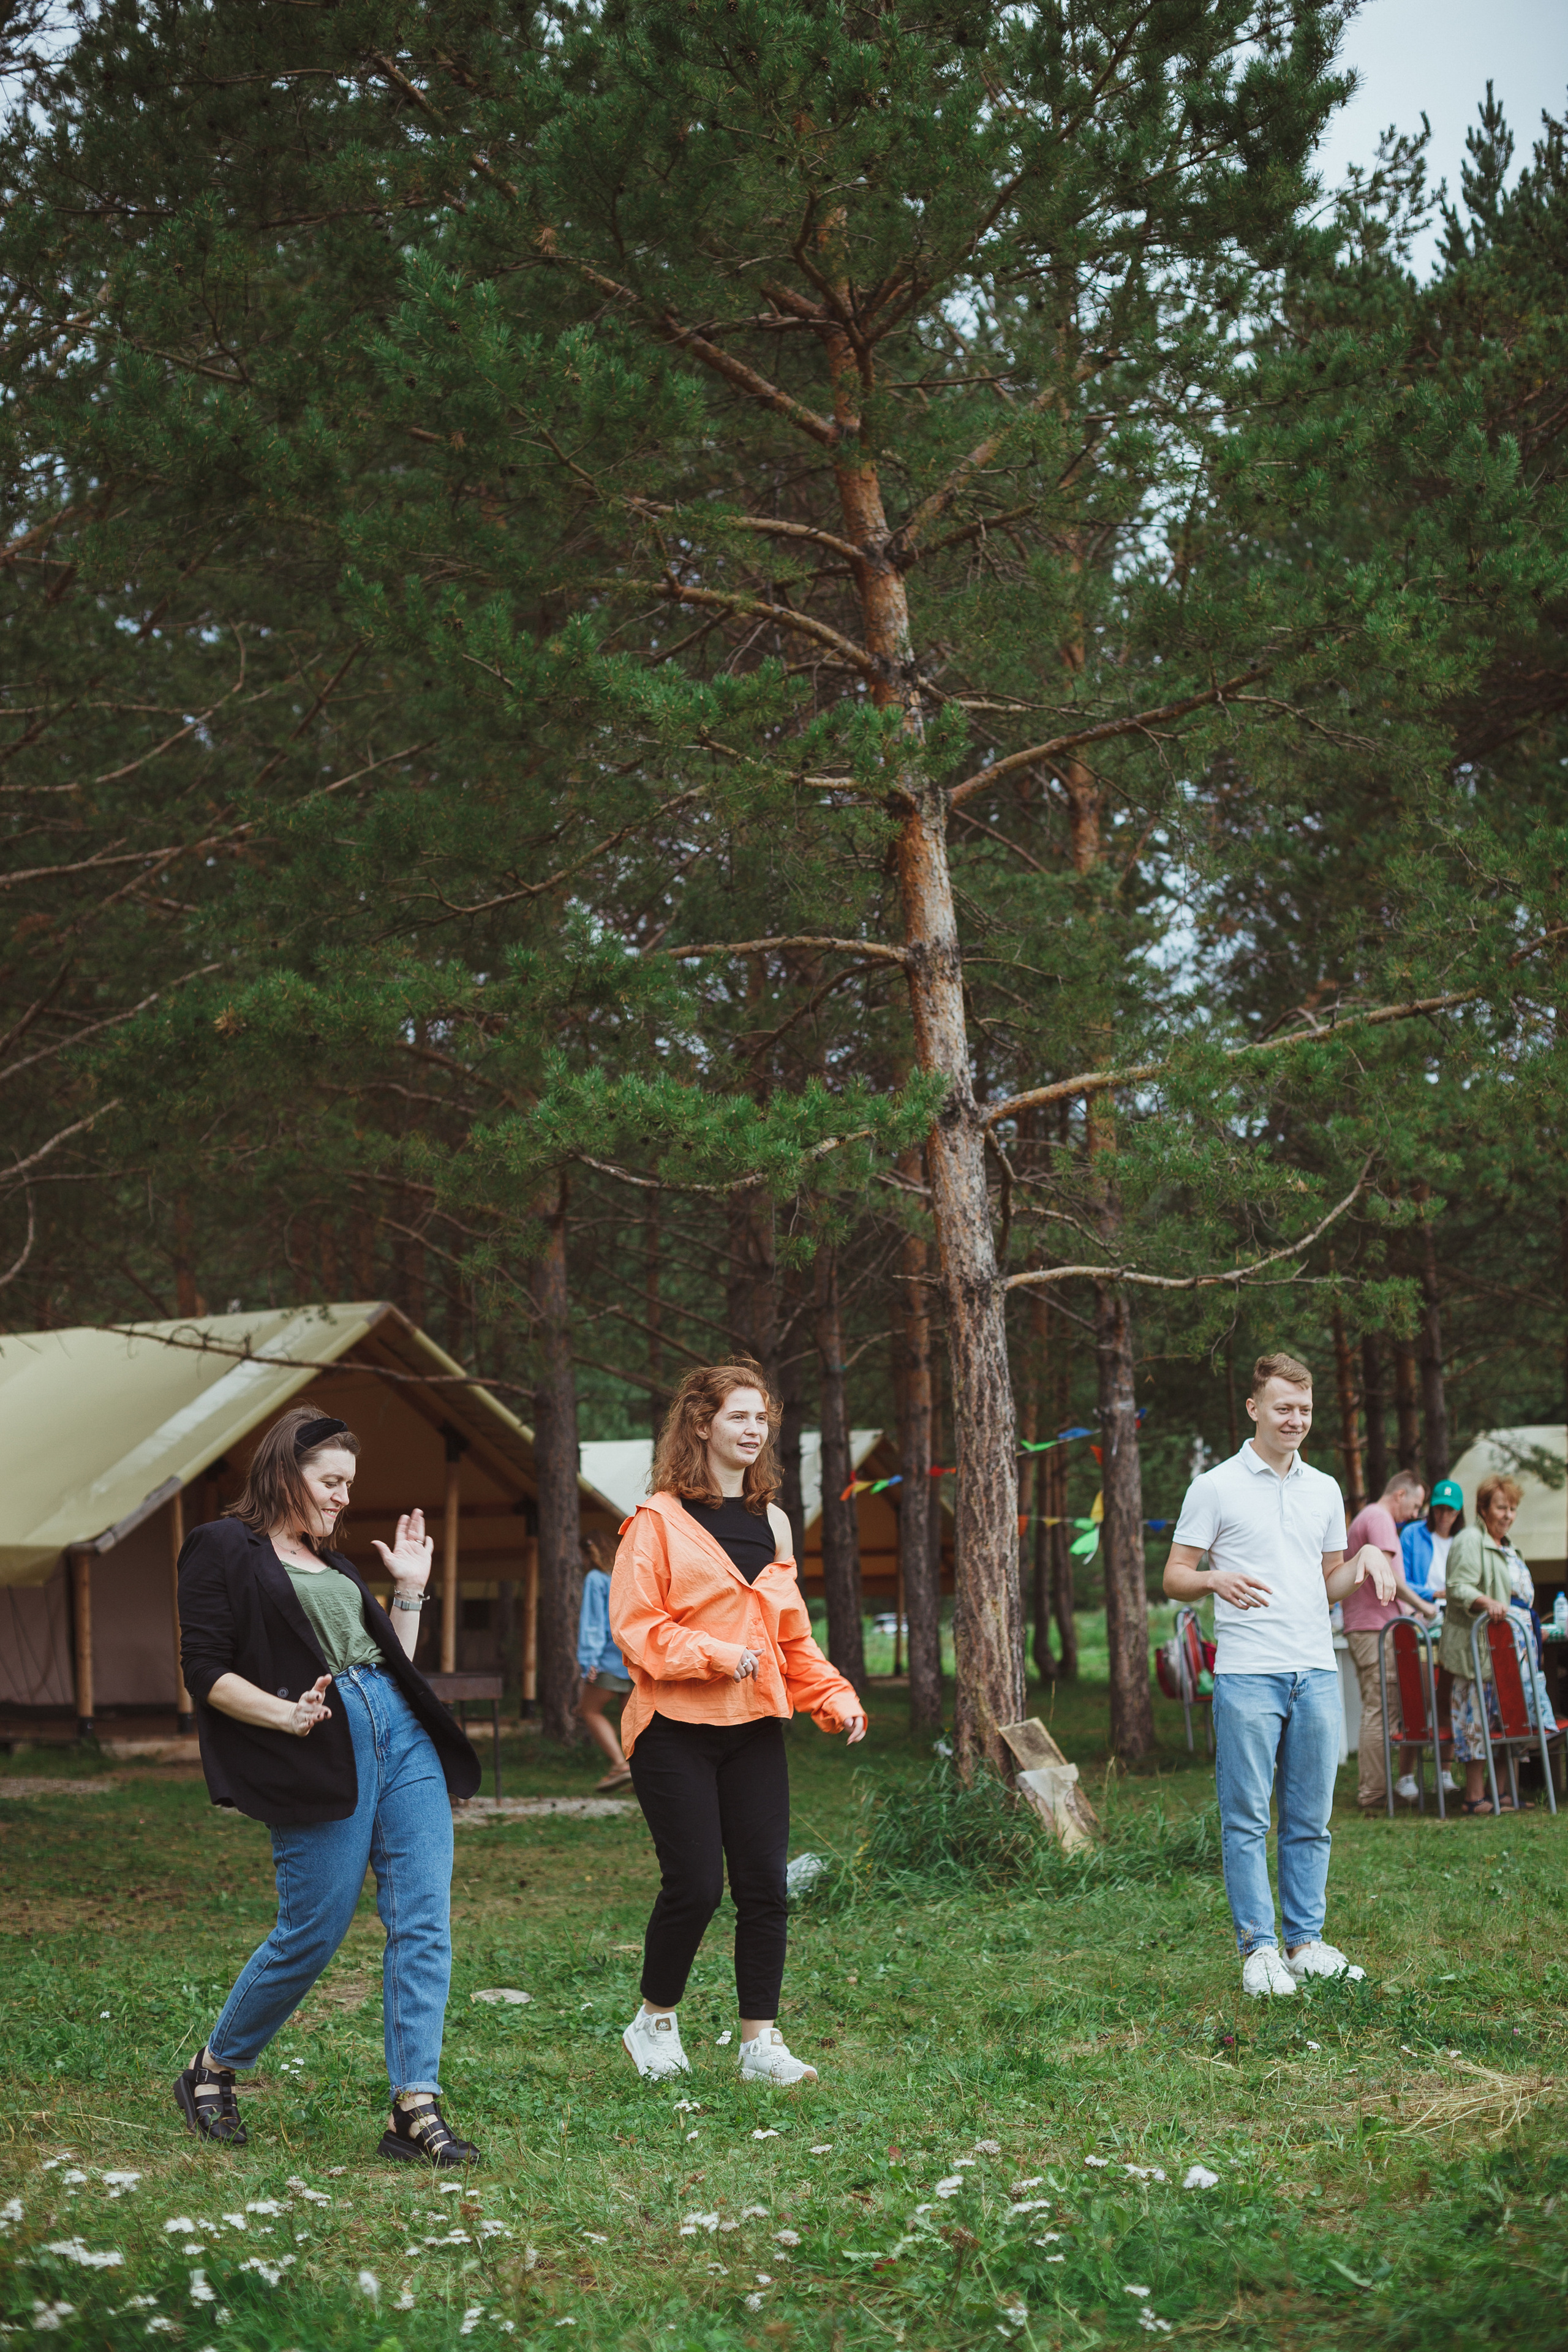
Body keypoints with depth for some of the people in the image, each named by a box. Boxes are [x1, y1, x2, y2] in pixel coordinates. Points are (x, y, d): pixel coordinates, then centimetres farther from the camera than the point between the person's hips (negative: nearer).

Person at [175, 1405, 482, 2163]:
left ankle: (415, 2108, -4)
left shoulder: (333, 1563, 24)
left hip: (402, 1735, 7)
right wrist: (284, 1713, -19)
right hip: (320, 1759, -7)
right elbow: (205, 1673, -6)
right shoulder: (221, 1550, 3)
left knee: (423, 1922, -4)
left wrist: (409, 1591, 19)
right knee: (311, 1934, -3)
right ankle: (211, 2072, 21)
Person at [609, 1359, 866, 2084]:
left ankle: (760, 2043, 10)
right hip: (676, 1729, -6)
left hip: (754, 1729, 6)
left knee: (764, 1884, 2)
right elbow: (635, 1627, -10)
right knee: (695, 1885, -7)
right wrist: (713, 1655, -21)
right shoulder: (658, 1520, -4)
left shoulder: (771, 1522, 15)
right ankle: (655, 2022, 15)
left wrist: (835, 1696, 7)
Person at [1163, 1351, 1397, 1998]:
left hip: (1317, 1671, 5)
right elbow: (1174, 1578, 0)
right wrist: (1217, 1580, -21)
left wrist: (1366, 1558, 1)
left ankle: (1306, 1942, 17)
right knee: (1247, 1821, -2)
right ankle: (1259, 1950, 4)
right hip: (1247, 1675, -5)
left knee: (1310, 1820, 9)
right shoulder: (1215, 1487, -1)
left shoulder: (1324, 1490, 15)